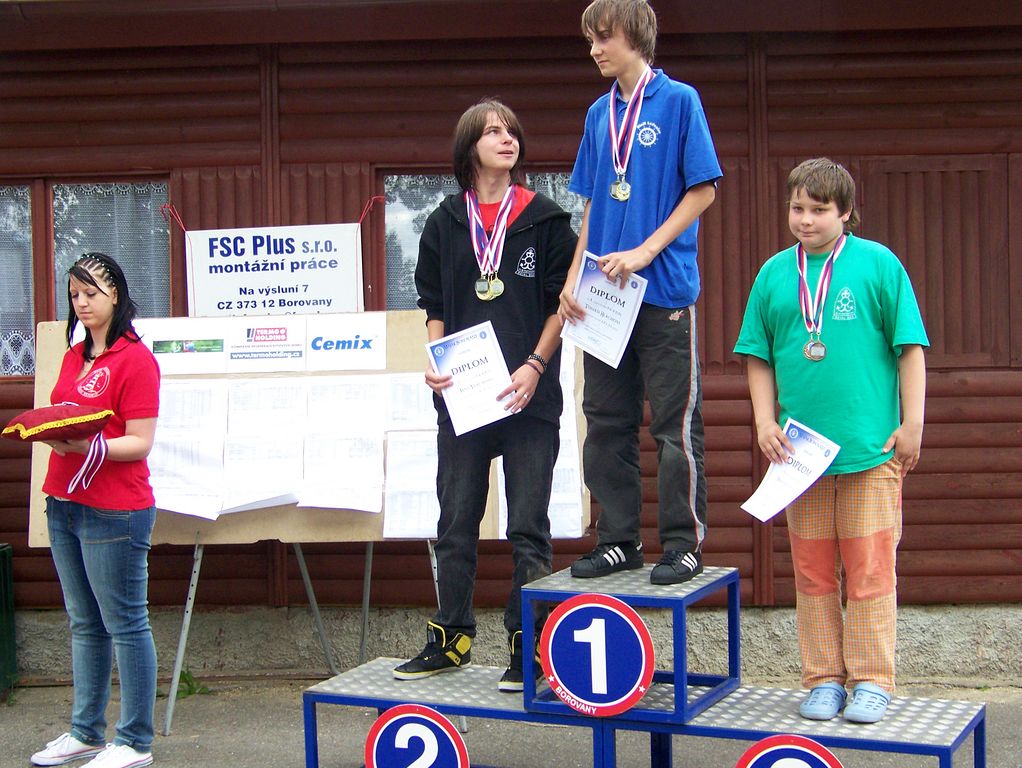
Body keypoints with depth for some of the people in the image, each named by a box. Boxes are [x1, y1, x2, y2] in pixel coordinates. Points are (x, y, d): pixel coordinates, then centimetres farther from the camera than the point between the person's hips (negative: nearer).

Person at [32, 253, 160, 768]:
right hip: (64, 504, 8)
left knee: (125, 625, -1)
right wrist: (44, 430, 4)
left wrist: (88, 447, -28)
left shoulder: (134, 358, -10)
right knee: (84, 625, 15)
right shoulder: (75, 357, 15)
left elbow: (140, 442, -15)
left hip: (114, 512, -8)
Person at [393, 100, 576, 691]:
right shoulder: (445, 225, 10)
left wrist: (535, 366, -12)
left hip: (528, 397, -3)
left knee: (528, 527, 1)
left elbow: (563, 304, 0)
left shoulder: (546, 220, 2)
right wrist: (436, 361, -4)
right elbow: (433, 306, 13)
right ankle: (452, 639, 20)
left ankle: (527, 648, 9)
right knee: (456, 524, 8)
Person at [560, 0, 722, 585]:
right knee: (607, 423, 9)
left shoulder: (679, 100, -3)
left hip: (665, 291, -6)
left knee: (675, 424, -2)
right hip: (606, 296, 6)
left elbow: (704, 189, -6)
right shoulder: (599, 113, 14)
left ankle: (685, 542, 7)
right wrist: (575, 278, 6)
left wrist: (646, 251, -14)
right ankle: (619, 539, 18)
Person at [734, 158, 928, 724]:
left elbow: (910, 348, 0)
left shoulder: (877, 263, 0)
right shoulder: (775, 273, 8)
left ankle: (871, 682, 12)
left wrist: (912, 425, -4)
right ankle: (823, 680, 19)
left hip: (871, 447, -3)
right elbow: (758, 358, 12)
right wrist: (765, 422, 1)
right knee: (812, 573, 9)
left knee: (869, 570, 1)